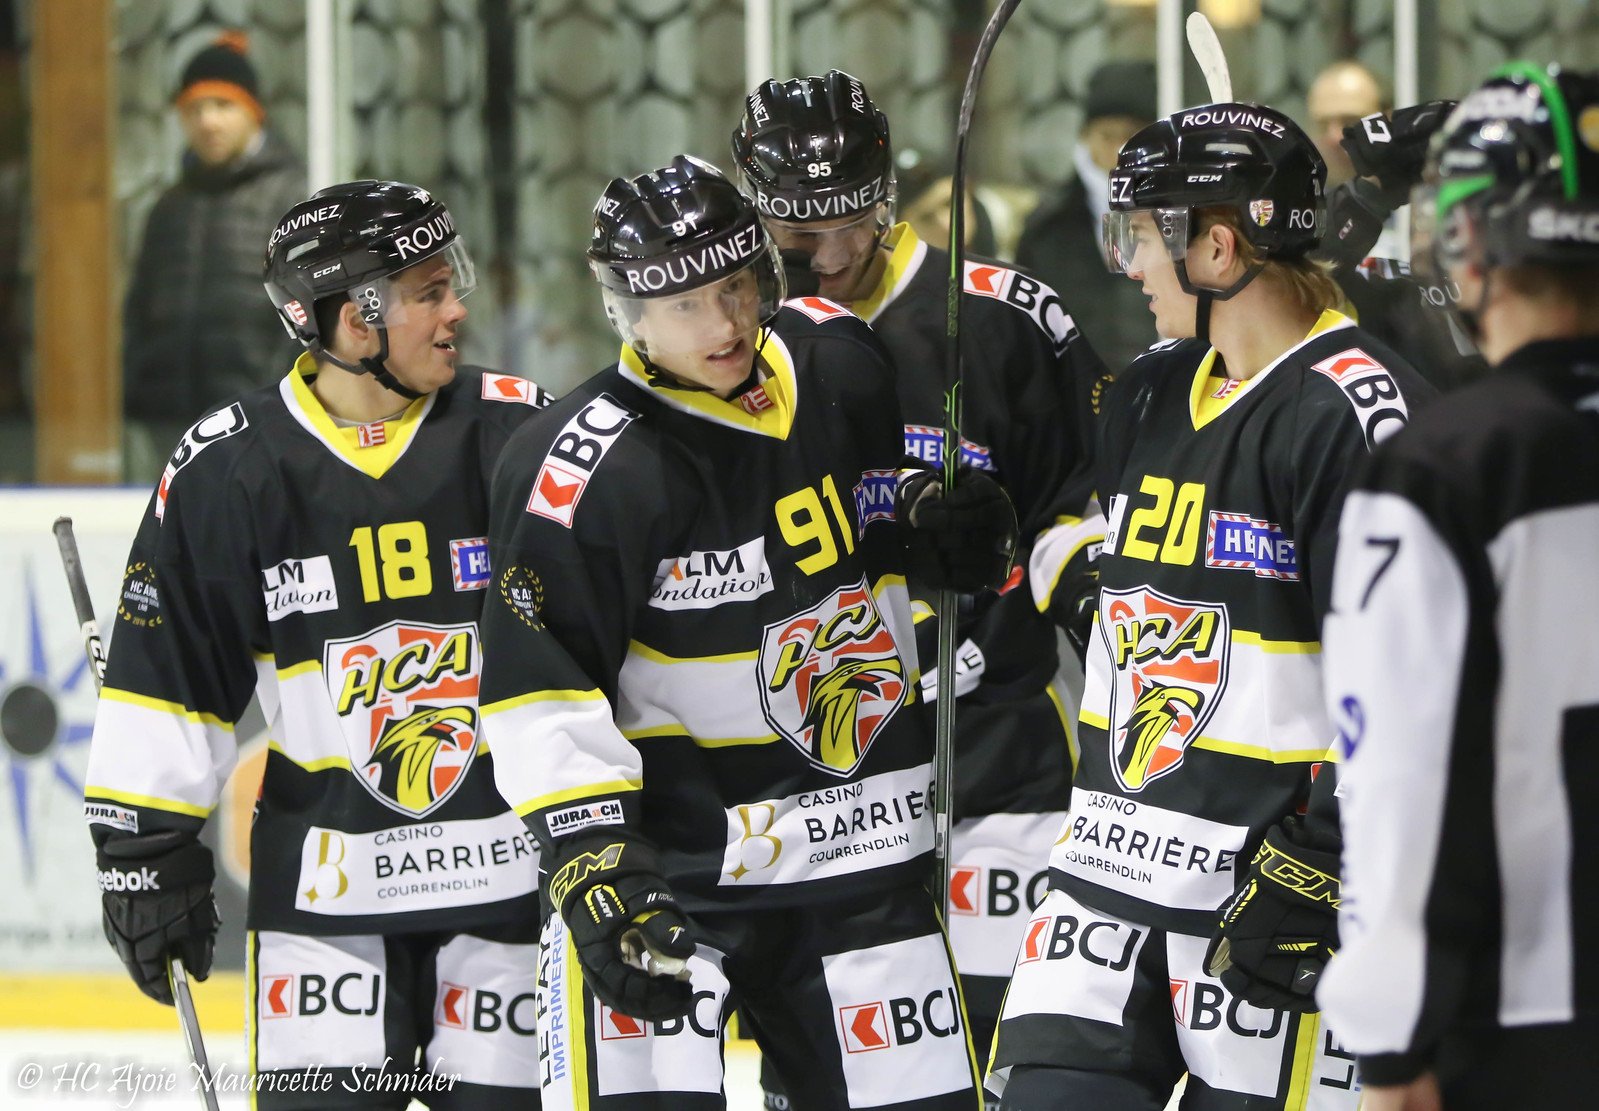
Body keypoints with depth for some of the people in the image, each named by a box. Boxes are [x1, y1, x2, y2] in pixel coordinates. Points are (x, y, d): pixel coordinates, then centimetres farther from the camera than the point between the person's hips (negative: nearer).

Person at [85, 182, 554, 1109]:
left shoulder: (522, 434, -4)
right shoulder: (229, 467, -4)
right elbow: (167, 676, 2)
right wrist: (145, 849, 0)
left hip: (512, 858, 0)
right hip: (325, 875, 0)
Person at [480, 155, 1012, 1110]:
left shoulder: (841, 359, 2)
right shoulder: (589, 468, -17)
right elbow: (543, 687, -16)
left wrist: (940, 526, 1)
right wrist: (589, 863, -24)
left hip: (860, 848, 6)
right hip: (666, 862, -5)